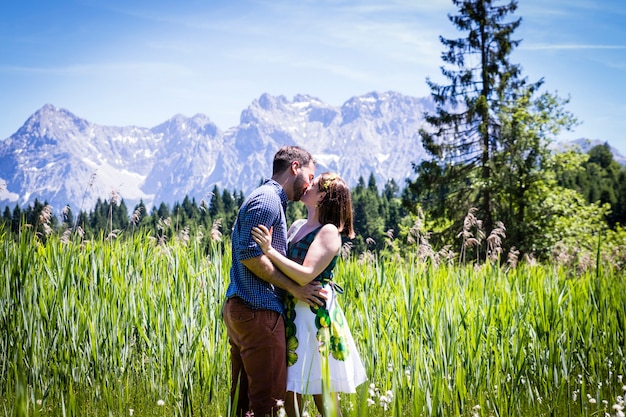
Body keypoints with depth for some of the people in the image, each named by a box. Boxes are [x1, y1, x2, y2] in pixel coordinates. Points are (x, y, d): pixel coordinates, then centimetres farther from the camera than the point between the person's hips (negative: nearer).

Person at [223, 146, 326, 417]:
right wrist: (294, 288, -14)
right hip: (258, 310, -10)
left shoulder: (270, 199, 21)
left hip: (239, 308, 10)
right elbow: (249, 253, -19)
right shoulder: (268, 199, -10)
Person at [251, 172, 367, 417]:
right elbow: (282, 263, 11)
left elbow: (306, 275, -20)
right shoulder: (297, 226, 13)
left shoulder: (329, 231, -10)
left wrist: (269, 250, -24)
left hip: (316, 314, -7)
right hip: (292, 313, 7)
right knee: (289, 393, 9)